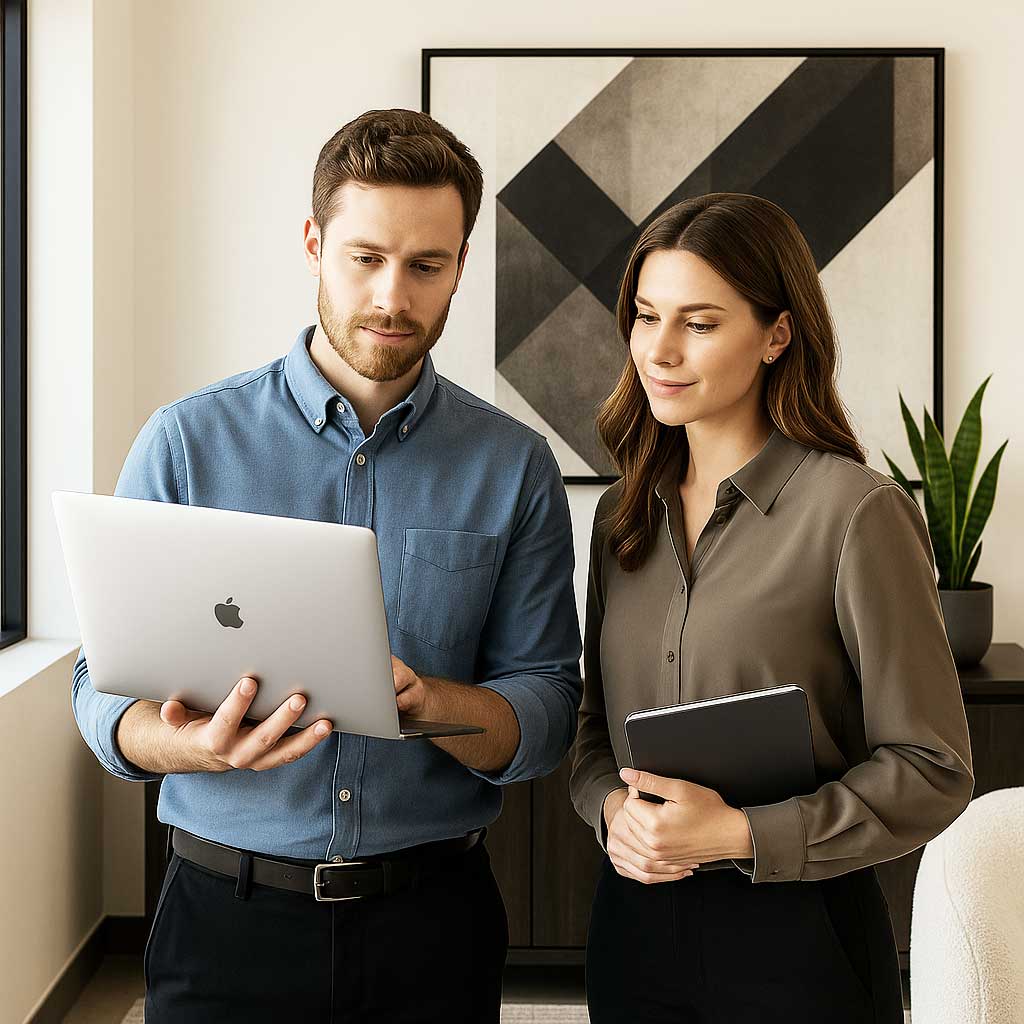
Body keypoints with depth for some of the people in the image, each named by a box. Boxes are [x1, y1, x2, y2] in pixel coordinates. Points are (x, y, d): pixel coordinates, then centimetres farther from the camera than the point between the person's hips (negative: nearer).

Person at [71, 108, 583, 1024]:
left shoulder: (515, 467, -1)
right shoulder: (187, 442, -3)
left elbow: (546, 715, -4)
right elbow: (104, 688, -4)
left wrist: (430, 701, -24)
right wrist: (189, 743, -25)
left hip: (433, 915, 1)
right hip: (228, 911, 0)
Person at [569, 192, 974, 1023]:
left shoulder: (859, 512, -13)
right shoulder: (623, 514, 6)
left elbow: (933, 769, -12)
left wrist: (741, 833, -19)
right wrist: (612, 809, -7)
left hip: (797, 931, -5)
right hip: (635, 917, 5)